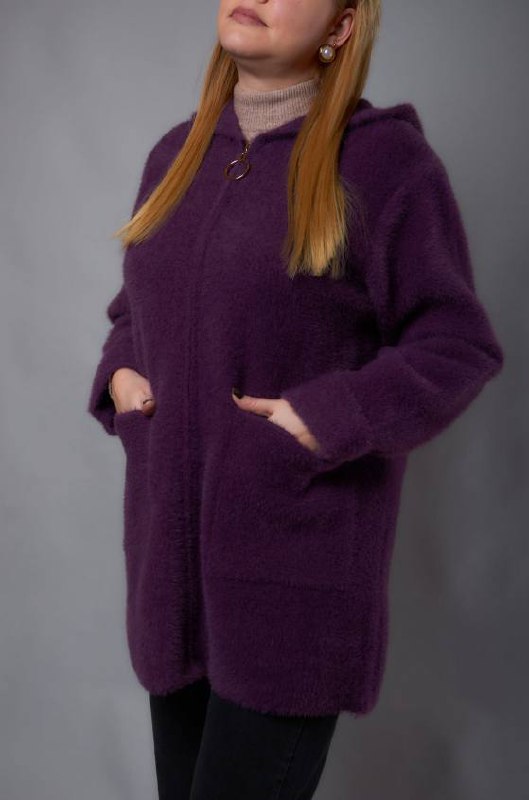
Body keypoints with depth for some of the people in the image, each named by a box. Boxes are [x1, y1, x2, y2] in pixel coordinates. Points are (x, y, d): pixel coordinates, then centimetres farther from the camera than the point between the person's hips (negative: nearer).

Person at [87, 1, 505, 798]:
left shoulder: (383, 159, -8)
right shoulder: (177, 154, 11)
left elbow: (457, 347, -7)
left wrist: (328, 420, -18)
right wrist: (119, 377, 2)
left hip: (298, 567, -6)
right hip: (175, 551, 6)